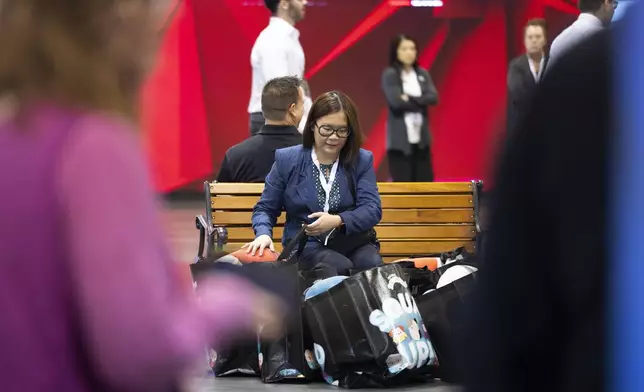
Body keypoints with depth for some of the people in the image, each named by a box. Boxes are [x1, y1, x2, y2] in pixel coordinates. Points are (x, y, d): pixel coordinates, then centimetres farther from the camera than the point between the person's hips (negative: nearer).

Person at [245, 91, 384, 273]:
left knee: (373, 265, -34)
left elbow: (372, 209, -3)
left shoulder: (362, 161, 8)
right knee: (341, 267, -35)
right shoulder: (287, 160, 6)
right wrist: (264, 234, -13)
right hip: (306, 244, -2)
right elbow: (265, 208, 10)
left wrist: (338, 221, -22)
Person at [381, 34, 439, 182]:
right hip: (400, 138, -5)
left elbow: (433, 97, -4)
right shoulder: (390, 75, -6)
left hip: (421, 137, 5)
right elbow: (395, 101, -18)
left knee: (425, 181, 5)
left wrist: (410, 99, -15)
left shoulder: (422, 74, 9)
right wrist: (420, 101, -9)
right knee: (402, 183, -3)